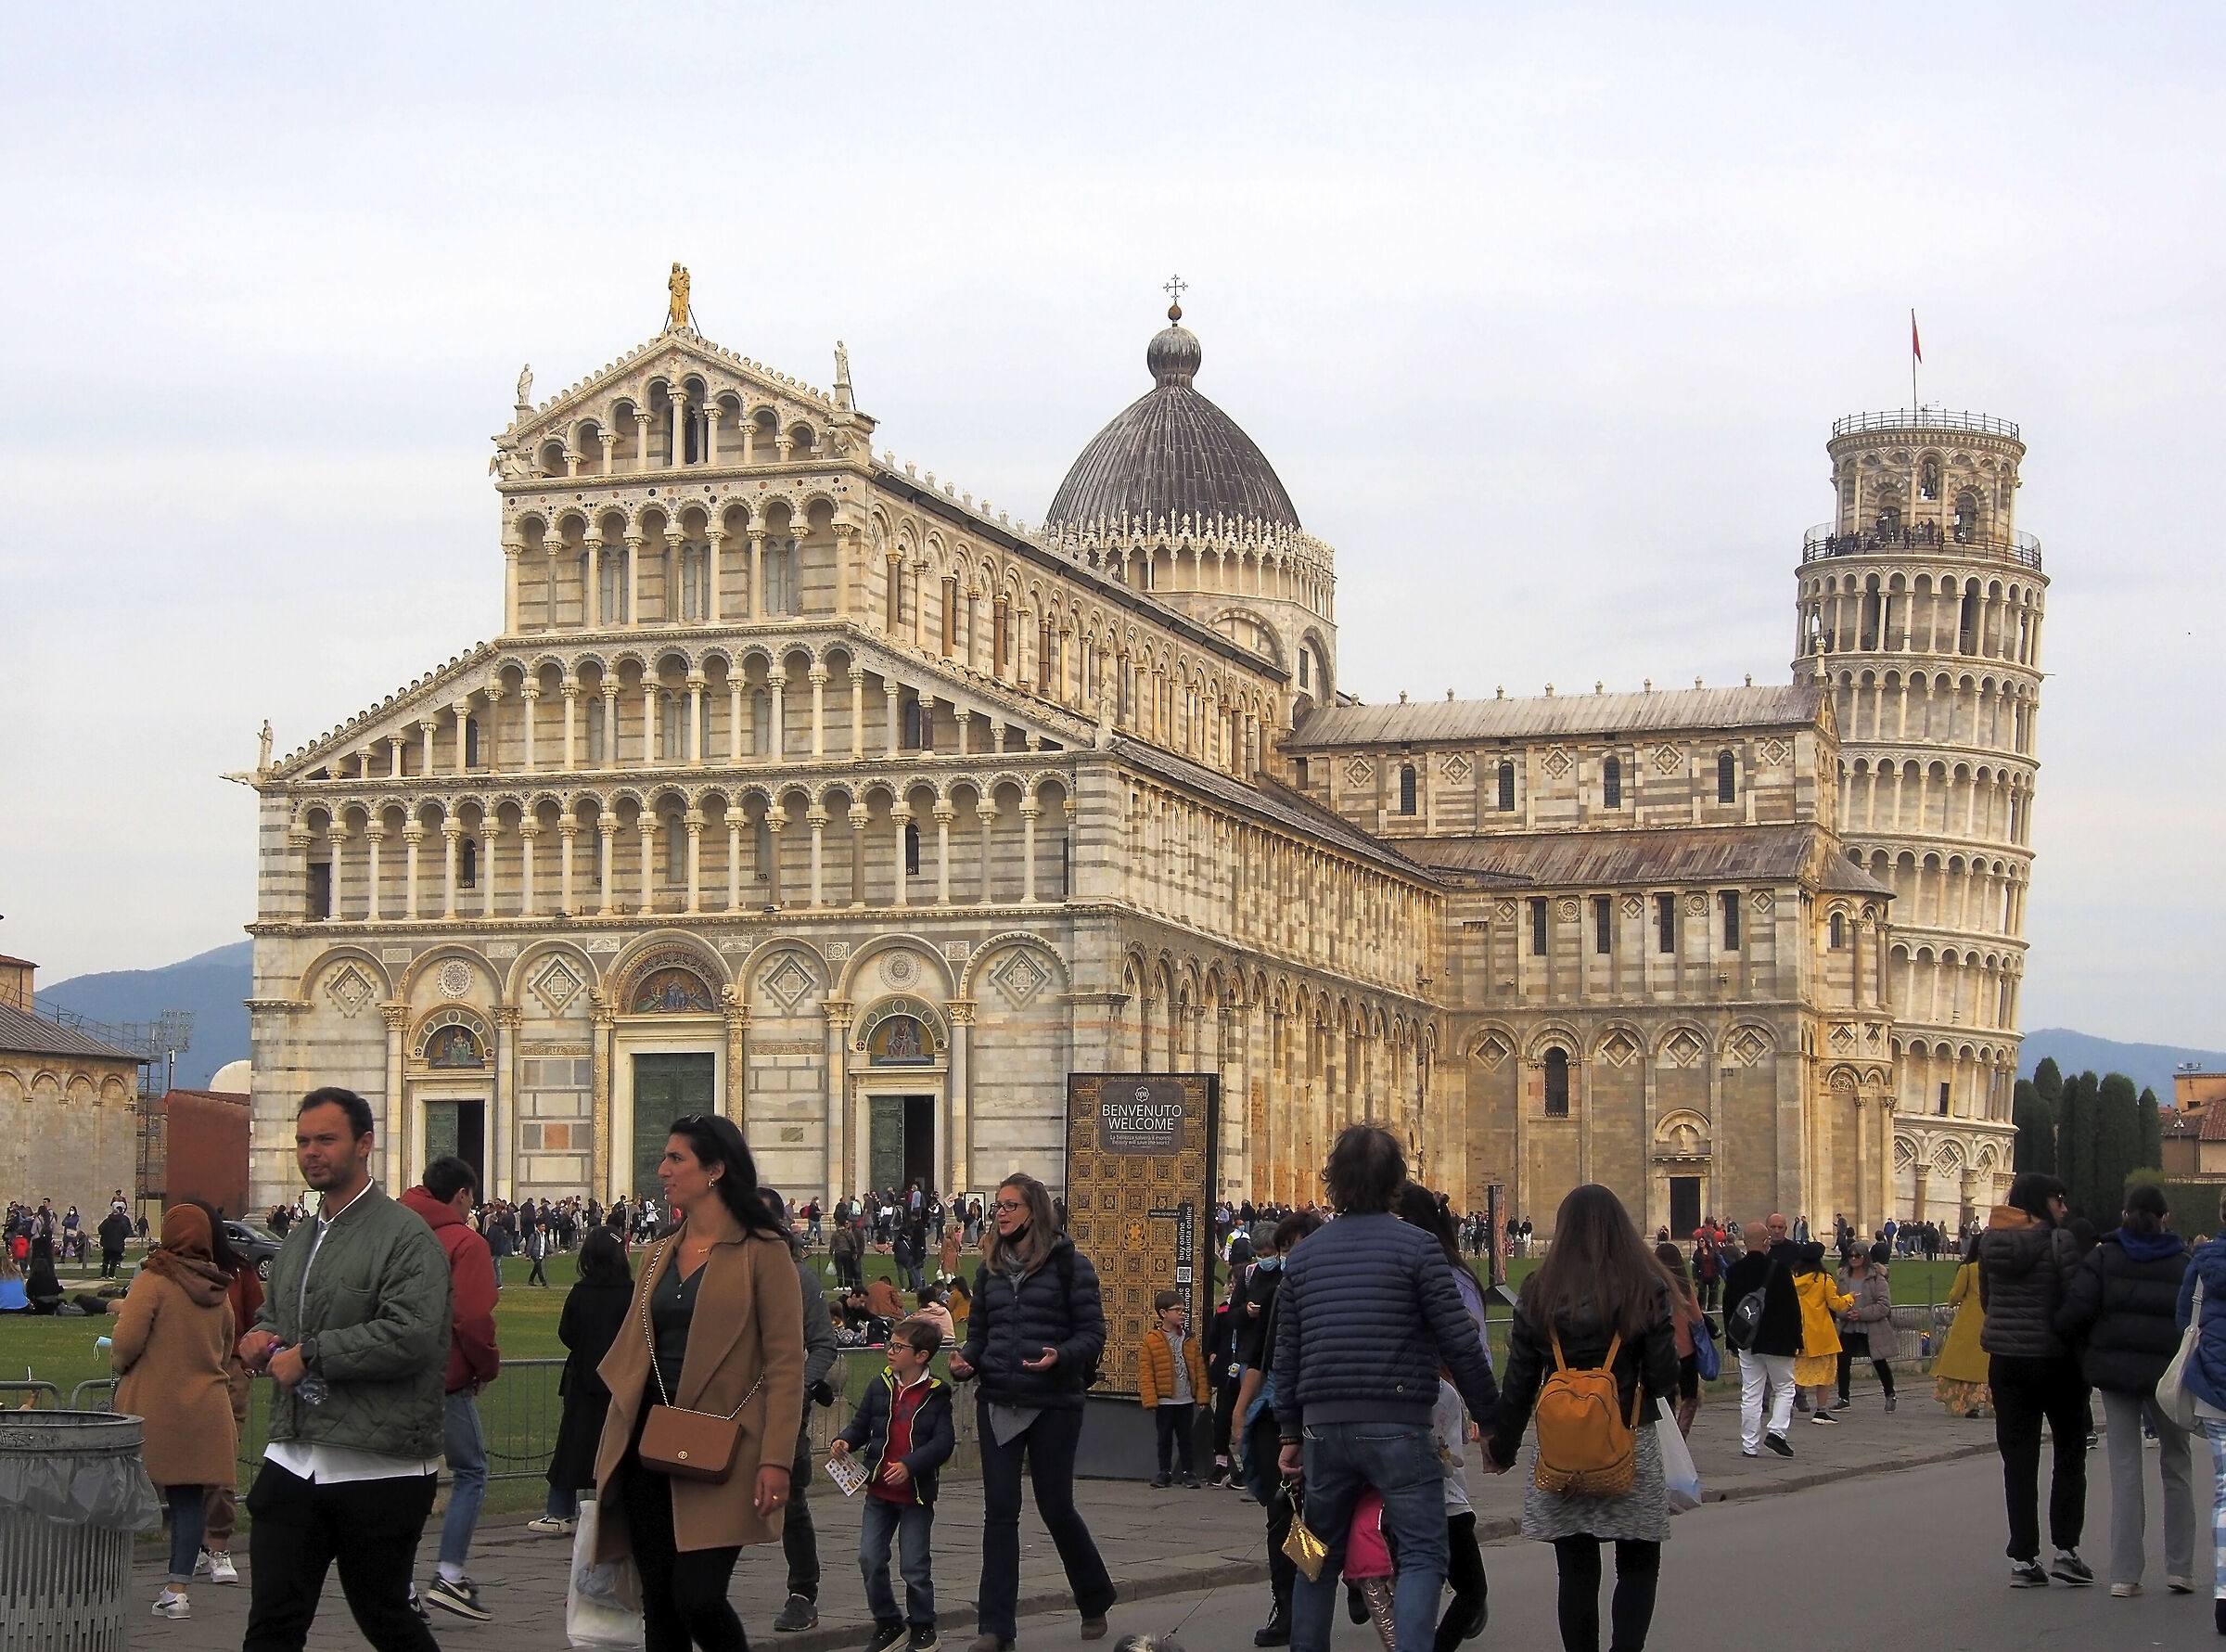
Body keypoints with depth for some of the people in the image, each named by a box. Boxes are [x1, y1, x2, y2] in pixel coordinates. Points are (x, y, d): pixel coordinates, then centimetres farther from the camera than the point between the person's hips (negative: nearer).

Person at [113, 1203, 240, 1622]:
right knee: (190, 1499, 6)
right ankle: (178, 1588, 3)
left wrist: (118, 1362, 3)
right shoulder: (219, 1292, 8)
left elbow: (127, 1340, -17)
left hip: (152, 1404, -4)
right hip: (204, 1409, 4)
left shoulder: (154, 1281, -10)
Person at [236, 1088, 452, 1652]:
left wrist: (310, 1355, -18)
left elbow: (411, 1335, -23)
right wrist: (261, 1338, 7)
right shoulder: (299, 1240, 17)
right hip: (294, 1461, 7)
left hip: (378, 1472, -7)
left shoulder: (405, 1236, -10)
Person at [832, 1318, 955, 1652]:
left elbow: (943, 1441, -12)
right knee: (870, 1559, 1)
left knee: (915, 1566, 2)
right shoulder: (879, 1388, 5)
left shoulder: (936, 1394, -6)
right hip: (878, 1491, 4)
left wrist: (910, 1465, -24)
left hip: (916, 1493, -4)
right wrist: (844, 1441, -13)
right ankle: (888, 1623, 17)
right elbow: (861, 1425, 9)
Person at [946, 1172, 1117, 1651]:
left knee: (1056, 1508, 3)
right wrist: (964, 1362, -5)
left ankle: (1094, 1601, 28)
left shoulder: (1069, 1264, -4)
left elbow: (1093, 1333, -6)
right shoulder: (990, 1267, 11)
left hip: (1053, 1404, -4)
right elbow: (979, 1331, 15)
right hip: (998, 1403, 4)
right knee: (999, 1512, 0)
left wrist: (1061, 1356, -25)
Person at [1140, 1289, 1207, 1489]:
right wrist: (1150, 1400, -12)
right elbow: (1145, 1373, -8)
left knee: (1186, 1438, 8)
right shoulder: (1151, 1340, -6)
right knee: (1165, 1438, 6)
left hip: (1186, 1400, 3)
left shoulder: (1189, 1339, 7)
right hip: (1164, 1401, -3)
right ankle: (1164, 1473, 16)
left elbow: (1199, 1368, 8)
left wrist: (1202, 1395, 3)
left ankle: (1189, 1472, 17)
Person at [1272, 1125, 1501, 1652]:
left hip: (1323, 1425, 5)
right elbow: (1459, 1344, -8)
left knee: (1319, 1557, 17)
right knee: (1422, 1554, -2)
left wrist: (1290, 1432, 19)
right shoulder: (1416, 1247, -5)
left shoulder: (1305, 1255, 11)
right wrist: (1491, 1420, 1)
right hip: (1397, 1425, -5)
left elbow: (1286, 1353, 13)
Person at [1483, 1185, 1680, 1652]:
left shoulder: (1539, 1291, -1)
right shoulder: (1645, 1288, -5)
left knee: (1576, 1571, 9)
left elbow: (1519, 1381, 2)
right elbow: (1664, 1377, -6)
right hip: (1631, 1448, -1)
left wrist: (1501, 1448, 12)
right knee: (1638, 1565, 10)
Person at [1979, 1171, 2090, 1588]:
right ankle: (2065, 1549, 5)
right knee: (2070, 1452, 10)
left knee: (2018, 1459, 7)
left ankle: (2023, 1558, 5)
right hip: (2056, 1360, -4)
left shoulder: (1991, 1242, 4)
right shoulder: (2059, 1241, -12)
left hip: (2006, 1361, 4)